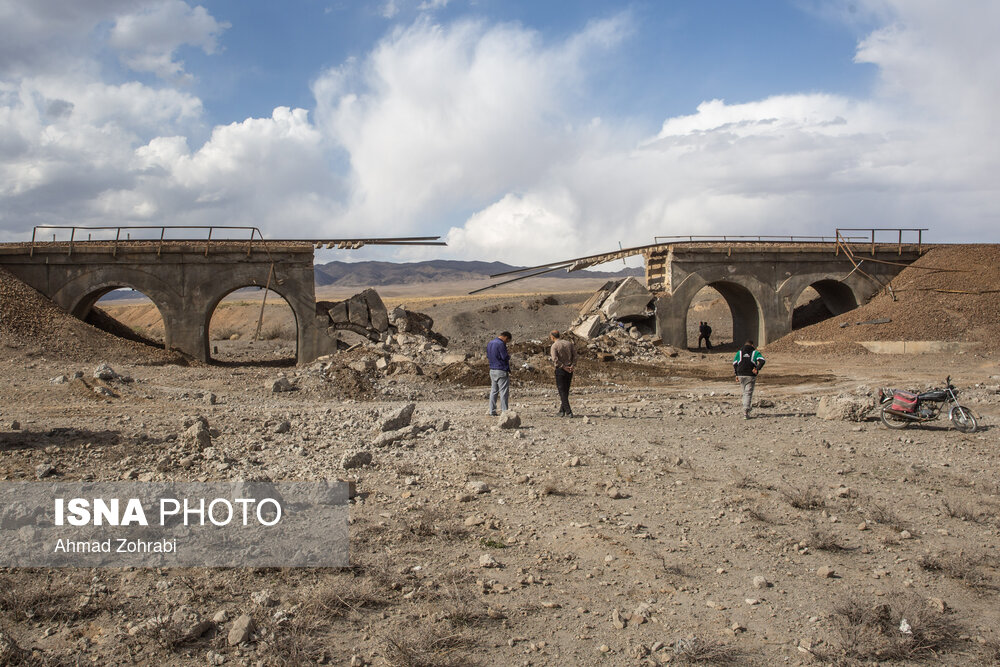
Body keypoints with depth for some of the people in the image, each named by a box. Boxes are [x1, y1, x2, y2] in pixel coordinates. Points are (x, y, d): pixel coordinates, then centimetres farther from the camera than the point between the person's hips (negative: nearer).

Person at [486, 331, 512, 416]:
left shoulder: (489, 343, 12)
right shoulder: (501, 344, -16)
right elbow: (505, 357, -19)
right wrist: (509, 355, 4)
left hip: (492, 370, 8)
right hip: (501, 371, -8)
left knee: (493, 391, 12)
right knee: (504, 392, -3)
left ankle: (492, 411, 13)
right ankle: (504, 411, -2)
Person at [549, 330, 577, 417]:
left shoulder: (554, 346, -9)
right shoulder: (569, 343, 8)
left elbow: (555, 360, -18)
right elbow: (575, 355, 2)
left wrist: (564, 367, -15)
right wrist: (571, 366, -5)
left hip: (560, 370, -5)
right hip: (569, 370, 5)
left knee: (562, 391, -1)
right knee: (566, 391, 14)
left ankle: (568, 412, -8)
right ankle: (562, 410, 20)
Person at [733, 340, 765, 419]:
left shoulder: (739, 352, 14)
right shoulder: (755, 352, 7)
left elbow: (734, 364, 11)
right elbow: (762, 361, -10)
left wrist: (737, 374, 16)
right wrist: (757, 369, -10)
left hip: (741, 375, 3)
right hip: (750, 376, -3)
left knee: (745, 392, 19)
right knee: (748, 393, -3)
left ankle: (746, 409, 20)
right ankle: (745, 412, -15)